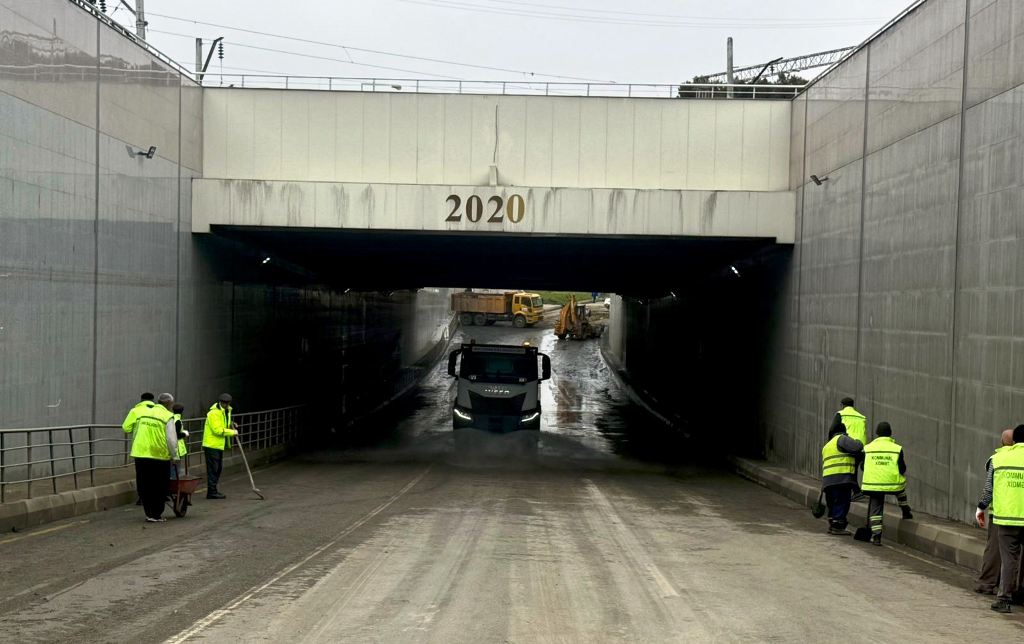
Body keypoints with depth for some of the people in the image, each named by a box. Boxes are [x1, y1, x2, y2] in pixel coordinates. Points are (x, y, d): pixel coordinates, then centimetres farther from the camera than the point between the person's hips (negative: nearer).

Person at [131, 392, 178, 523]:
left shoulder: (142, 413, 13)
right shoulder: (168, 416, -4)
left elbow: (135, 434, 19)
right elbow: (171, 439, -9)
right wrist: (174, 456, 1)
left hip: (140, 454, 5)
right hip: (159, 455, -4)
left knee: (144, 487, 12)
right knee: (158, 487, 5)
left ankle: (149, 513, 16)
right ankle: (156, 515, 7)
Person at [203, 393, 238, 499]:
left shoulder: (226, 412, 14)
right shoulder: (214, 413, -17)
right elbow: (217, 429, -24)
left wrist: (232, 425, 8)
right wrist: (232, 432, -18)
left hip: (219, 445, 10)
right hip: (212, 445, -10)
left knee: (218, 468, 15)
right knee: (213, 469, -6)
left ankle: (213, 490, 24)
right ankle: (212, 492, -1)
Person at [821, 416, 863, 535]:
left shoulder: (826, 446, 28)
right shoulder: (841, 439, -2)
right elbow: (857, 447, -14)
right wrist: (858, 442, 6)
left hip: (827, 479, 9)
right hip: (841, 478, -9)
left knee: (833, 503, 16)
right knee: (842, 502, -6)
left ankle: (832, 525, 19)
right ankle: (837, 526, -8)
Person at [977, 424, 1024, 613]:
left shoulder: (998, 458, 3)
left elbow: (988, 487, 7)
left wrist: (981, 508, 18)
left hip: (1006, 518, 2)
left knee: (1009, 559, 7)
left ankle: (1004, 599, 5)